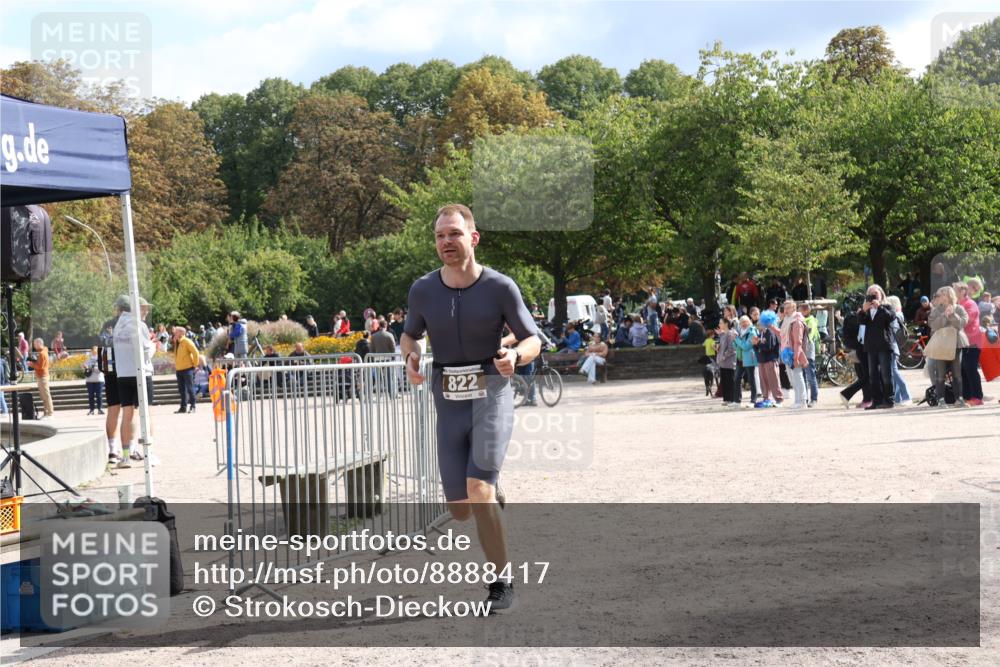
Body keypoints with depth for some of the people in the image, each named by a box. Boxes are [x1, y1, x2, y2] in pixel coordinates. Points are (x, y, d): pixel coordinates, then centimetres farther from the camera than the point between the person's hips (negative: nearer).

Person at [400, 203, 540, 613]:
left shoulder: (500, 287, -6)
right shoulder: (423, 290, 2)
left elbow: (532, 340, 4)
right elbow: (409, 334, 20)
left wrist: (515, 355, -19)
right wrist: (410, 357, -3)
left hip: (491, 395, -4)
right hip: (449, 402, 4)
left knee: (478, 493, -21)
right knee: (459, 510, 5)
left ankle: (502, 583, -7)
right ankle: (493, 495, 42)